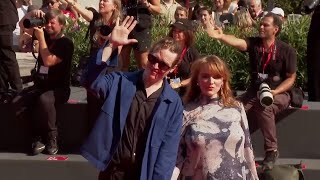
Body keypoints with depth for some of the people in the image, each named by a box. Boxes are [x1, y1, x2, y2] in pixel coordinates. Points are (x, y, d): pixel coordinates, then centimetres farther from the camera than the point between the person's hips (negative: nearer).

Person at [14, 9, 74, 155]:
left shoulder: (66, 43, -9)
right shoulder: (45, 35, 12)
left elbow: (48, 61, -21)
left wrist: (40, 38, -17)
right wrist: (32, 13, -2)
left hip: (58, 89, -6)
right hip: (39, 86, 6)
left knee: (44, 100, -40)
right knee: (16, 103, -22)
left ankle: (52, 137, -20)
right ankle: (38, 137, -12)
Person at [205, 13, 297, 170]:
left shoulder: (287, 51, -11)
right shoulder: (254, 43, -5)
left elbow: (291, 78, -5)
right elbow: (237, 42, -26)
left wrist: (275, 92, -21)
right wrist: (221, 36, -46)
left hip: (279, 94, -3)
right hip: (255, 91, 3)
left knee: (263, 107, -35)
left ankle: (272, 151, -18)